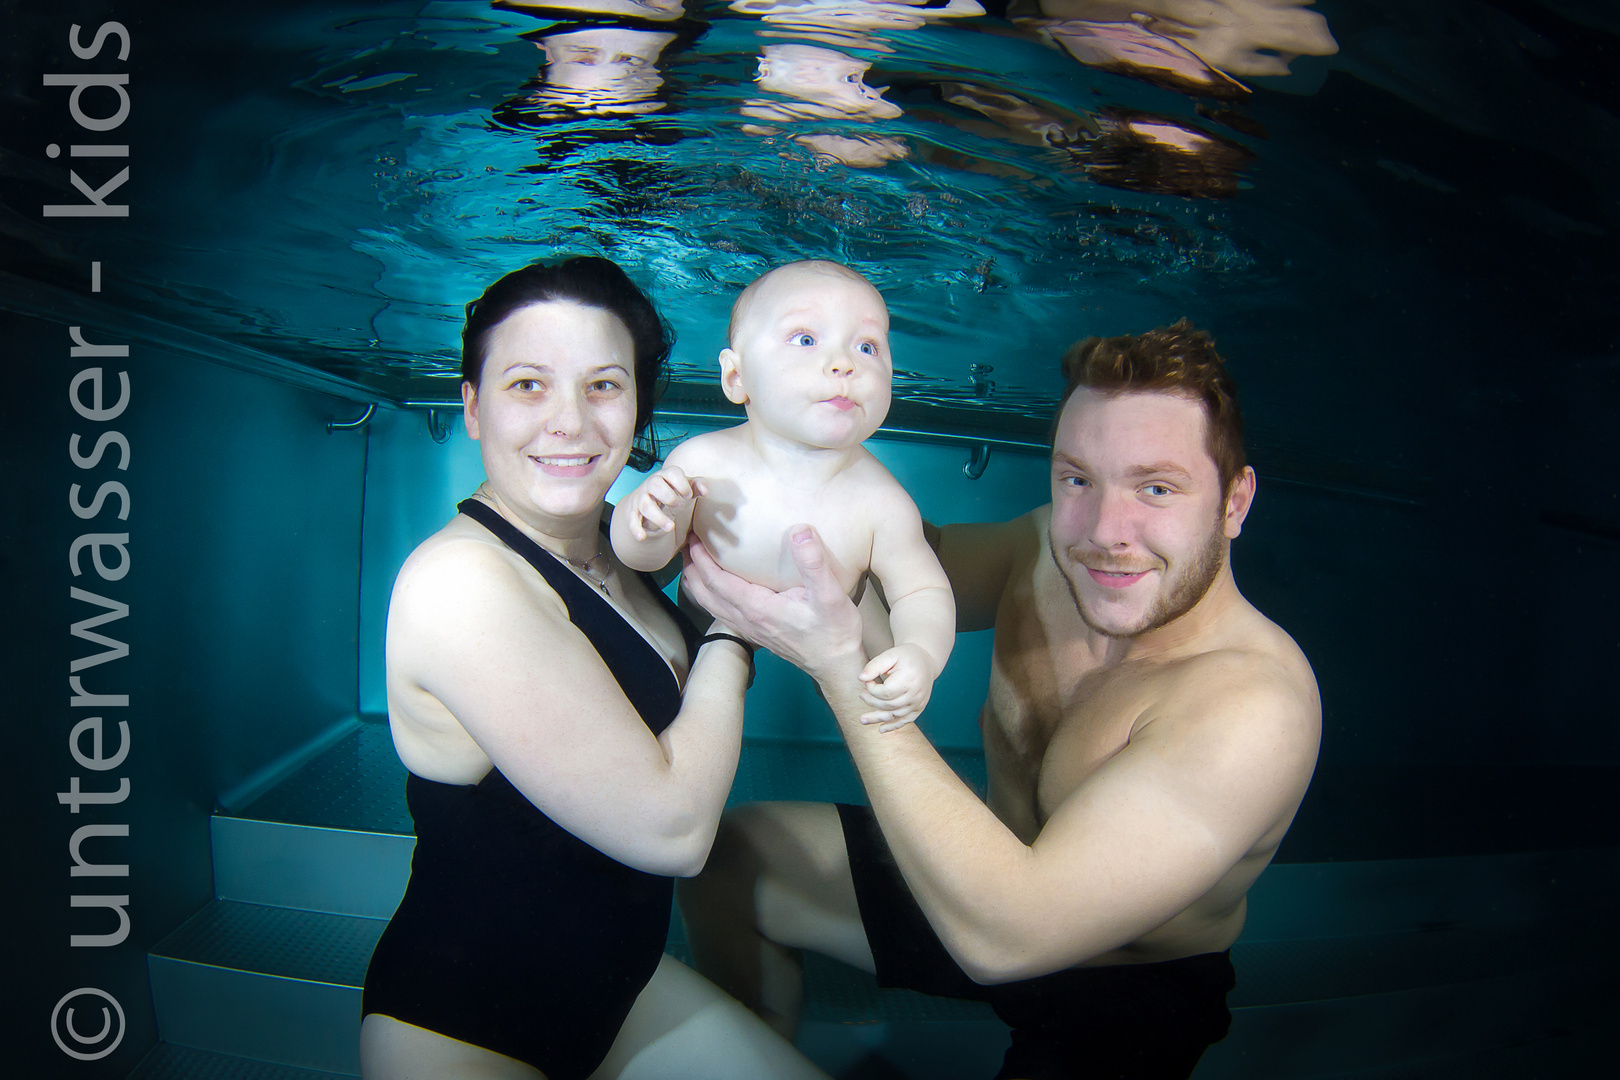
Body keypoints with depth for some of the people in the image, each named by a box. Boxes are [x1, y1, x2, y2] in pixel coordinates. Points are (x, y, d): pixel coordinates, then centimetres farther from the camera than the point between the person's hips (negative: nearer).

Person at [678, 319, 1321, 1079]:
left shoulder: (1255, 703, -36)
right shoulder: (1055, 547, -16)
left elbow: (1004, 937, -41)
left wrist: (840, 664, -42)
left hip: (1130, 992, -5)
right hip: (996, 877, 6)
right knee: (727, 854, 7)